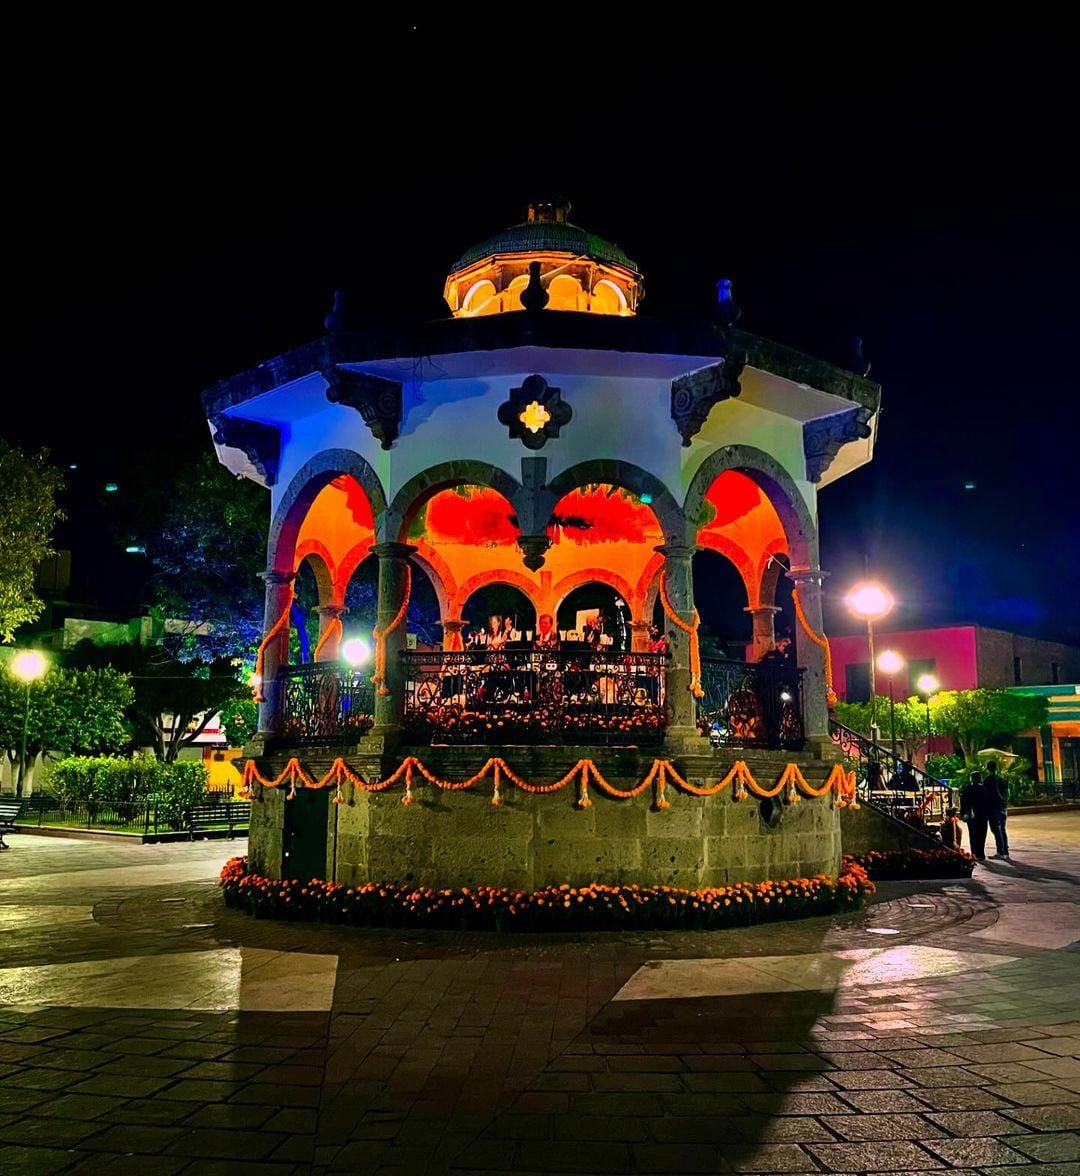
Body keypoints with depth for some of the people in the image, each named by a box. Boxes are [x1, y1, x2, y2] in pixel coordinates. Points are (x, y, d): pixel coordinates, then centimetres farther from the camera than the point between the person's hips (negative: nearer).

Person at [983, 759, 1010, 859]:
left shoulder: (988, 780, -10)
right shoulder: (1002, 779, 10)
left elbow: (986, 795, -11)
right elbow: (1007, 793, 14)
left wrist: (986, 811, -5)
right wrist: (1005, 806, 20)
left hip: (994, 808, -7)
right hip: (1003, 808, 7)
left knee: (996, 830, -6)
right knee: (1002, 830, 14)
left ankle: (1000, 852, -8)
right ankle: (1005, 851, 16)